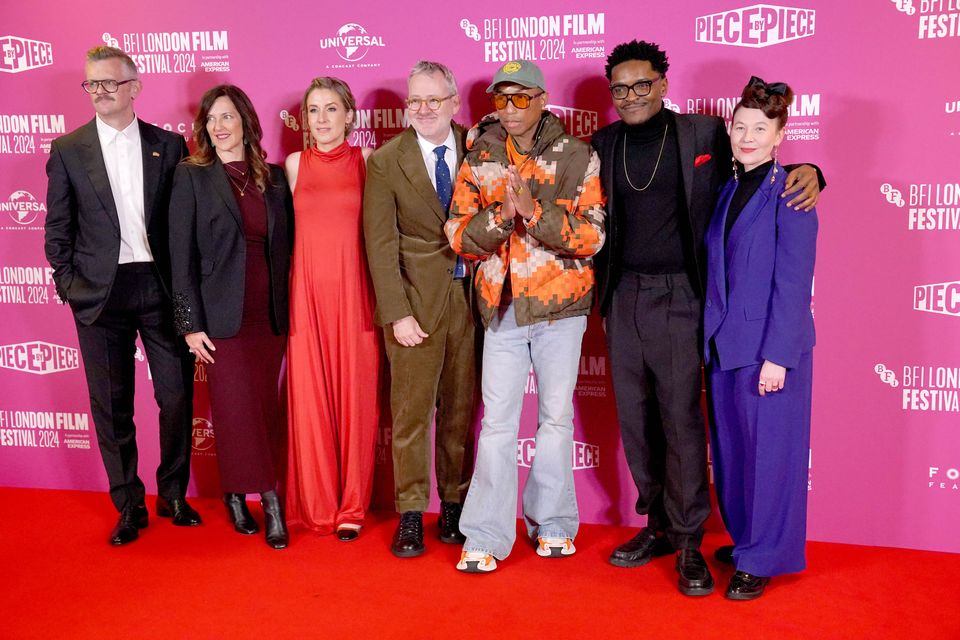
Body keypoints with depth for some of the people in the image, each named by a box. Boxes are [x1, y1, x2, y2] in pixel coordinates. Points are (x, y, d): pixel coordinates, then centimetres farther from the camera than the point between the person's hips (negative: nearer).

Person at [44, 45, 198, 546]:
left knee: (177, 396, 4)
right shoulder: (67, 150, 5)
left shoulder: (169, 145, 5)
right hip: (100, 293, 0)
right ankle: (129, 506, 20)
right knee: (111, 406, 6)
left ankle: (173, 495, 23)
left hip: (161, 287, 0)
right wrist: (68, 284, -2)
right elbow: (57, 228, 6)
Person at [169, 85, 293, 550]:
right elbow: (181, 254, -4)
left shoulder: (273, 177, 9)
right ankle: (269, 501, 11)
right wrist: (190, 322, -8)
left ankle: (238, 495, 20)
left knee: (263, 409, 6)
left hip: (271, 315, 3)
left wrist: (289, 309, 3)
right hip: (223, 315, -3)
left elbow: (285, 247, 10)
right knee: (237, 410, 0)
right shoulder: (192, 175, 0)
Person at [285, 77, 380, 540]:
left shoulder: (366, 162, 5)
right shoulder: (294, 164, 9)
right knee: (309, 398, 3)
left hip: (354, 292, -1)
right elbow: (290, 227, 14)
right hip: (307, 292, 1)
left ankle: (352, 506, 15)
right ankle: (317, 505, 17)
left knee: (356, 397, 2)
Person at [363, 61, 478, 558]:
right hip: (416, 297, -2)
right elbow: (380, 244, -5)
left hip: (469, 295, 2)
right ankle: (410, 515, 14)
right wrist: (397, 313, -12)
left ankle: (454, 505, 23)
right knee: (411, 410, 2)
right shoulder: (386, 161, -1)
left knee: (460, 409, 10)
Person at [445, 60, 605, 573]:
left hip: (560, 304, -1)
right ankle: (485, 537, 9)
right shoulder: (479, 160, 5)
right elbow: (459, 234, -2)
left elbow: (592, 235, -10)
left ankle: (552, 523, 25)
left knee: (556, 416, 9)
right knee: (497, 421, 1)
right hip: (501, 305, 1)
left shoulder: (577, 157, -2)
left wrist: (534, 211, -23)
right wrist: (502, 214, -20)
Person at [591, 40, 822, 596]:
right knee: (635, 418, 9)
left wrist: (805, 171, -11)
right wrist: (600, 290, 7)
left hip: (678, 297, -4)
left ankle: (688, 542, 8)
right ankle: (658, 525, 24)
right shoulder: (605, 143, 10)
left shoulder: (704, 133, 0)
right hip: (623, 297, 4)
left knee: (681, 419, -4)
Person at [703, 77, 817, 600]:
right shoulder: (728, 190, 11)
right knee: (730, 447, 14)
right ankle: (744, 538, 31)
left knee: (768, 450, 3)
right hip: (723, 342, 7)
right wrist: (708, 337, 10)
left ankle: (761, 559, 15)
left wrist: (777, 355, -18)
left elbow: (793, 281, -14)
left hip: (769, 346, -7)